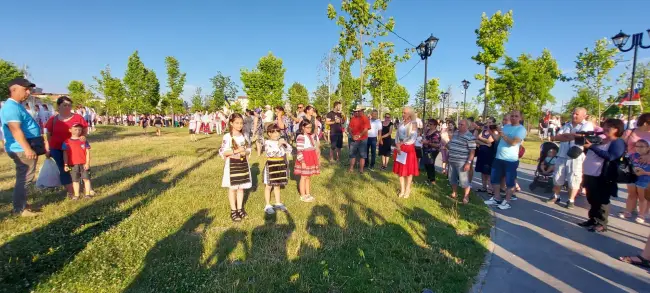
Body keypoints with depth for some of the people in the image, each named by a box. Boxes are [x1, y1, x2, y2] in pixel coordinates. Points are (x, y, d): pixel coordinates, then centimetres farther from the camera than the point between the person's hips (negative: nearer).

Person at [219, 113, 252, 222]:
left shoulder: (244, 136, 5)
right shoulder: (227, 136, -11)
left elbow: (249, 149, 9)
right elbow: (222, 152, -14)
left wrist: (245, 152, -13)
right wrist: (236, 151, -22)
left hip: (243, 164, 5)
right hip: (232, 164, -5)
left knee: (241, 187, 13)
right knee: (232, 188, 5)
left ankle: (240, 208, 26)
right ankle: (233, 211, 16)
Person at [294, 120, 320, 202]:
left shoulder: (311, 136, 12)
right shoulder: (300, 137, -15)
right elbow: (299, 151, -19)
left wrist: (316, 160, 19)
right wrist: (302, 161, -23)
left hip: (311, 159, 8)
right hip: (304, 160, -8)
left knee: (309, 177, 14)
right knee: (303, 177, 2)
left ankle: (308, 194, 24)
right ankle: (303, 196, 12)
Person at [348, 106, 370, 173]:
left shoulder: (365, 118, -6)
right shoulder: (353, 118, 4)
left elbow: (366, 129, -14)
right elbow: (350, 128, 3)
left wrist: (359, 136, -19)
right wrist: (352, 136, -11)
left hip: (362, 139, -3)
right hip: (354, 139, 4)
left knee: (362, 155, 5)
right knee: (352, 154, 9)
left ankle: (361, 169, 12)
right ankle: (351, 168, 18)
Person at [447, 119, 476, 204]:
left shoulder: (470, 137, -13)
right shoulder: (455, 133, 10)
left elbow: (472, 151, -16)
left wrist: (468, 163, -20)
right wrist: (446, 145, 7)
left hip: (462, 162, -7)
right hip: (452, 161, 8)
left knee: (464, 181, 0)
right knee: (452, 179, 18)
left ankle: (466, 197, 15)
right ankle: (453, 193, 35)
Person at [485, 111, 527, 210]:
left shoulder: (521, 129, -8)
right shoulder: (505, 127, 12)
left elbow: (514, 142, -22)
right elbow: (496, 139, 9)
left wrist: (503, 135, -25)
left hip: (511, 160, -7)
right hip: (498, 158, 7)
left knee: (510, 182, 4)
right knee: (494, 179, 14)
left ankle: (507, 201, 15)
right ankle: (497, 198, 27)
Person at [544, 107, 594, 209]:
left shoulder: (588, 125, 1)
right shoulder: (566, 125, 16)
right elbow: (557, 137, 2)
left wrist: (565, 135, -8)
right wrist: (572, 136, -12)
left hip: (576, 157, -5)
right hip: (562, 155, 5)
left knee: (573, 179, -1)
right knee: (557, 177, 11)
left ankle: (571, 200, 12)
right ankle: (555, 196, 25)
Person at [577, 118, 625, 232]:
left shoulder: (618, 142, -8)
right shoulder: (600, 140, 16)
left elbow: (610, 156, -24)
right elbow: (589, 153, 22)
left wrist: (592, 146, -27)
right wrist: (585, 144, 5)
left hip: (602, 178, -8)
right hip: (590, 175, 8)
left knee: (601, 201, 1)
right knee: (592, 200, 16)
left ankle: (601, 224, 11)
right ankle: (592, 220, 27)